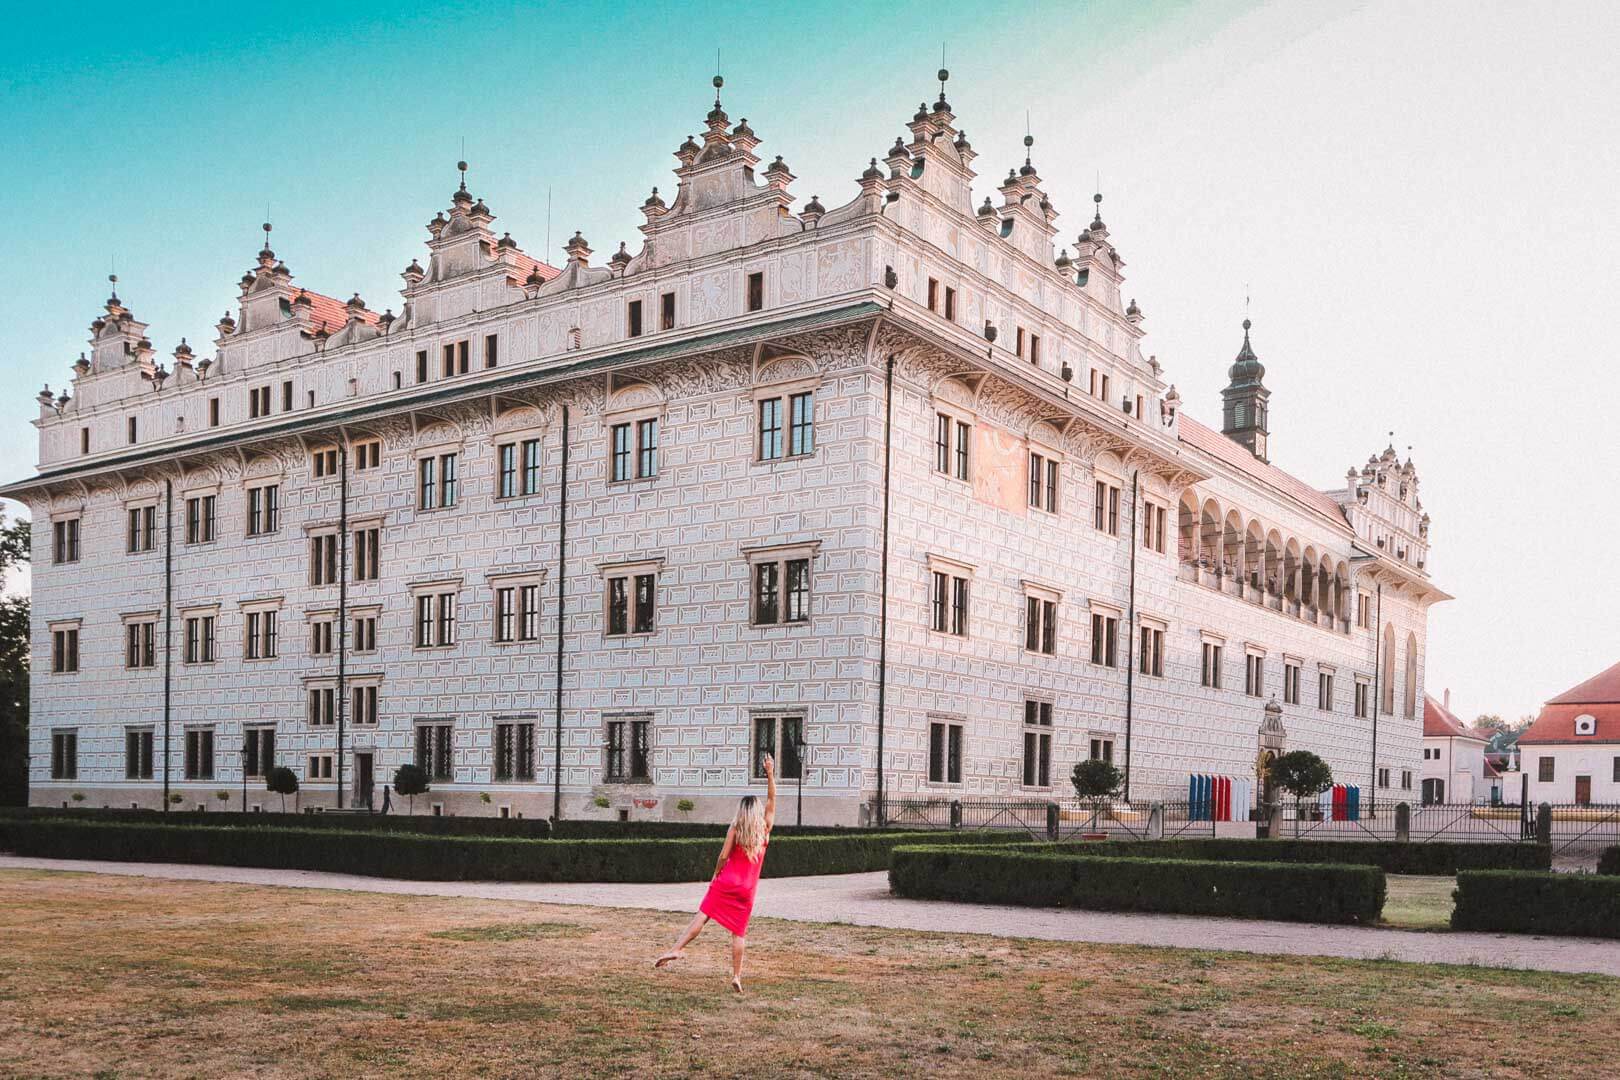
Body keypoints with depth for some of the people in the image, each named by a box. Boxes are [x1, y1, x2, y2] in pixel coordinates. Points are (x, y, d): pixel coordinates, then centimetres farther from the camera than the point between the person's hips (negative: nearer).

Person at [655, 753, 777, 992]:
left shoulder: (735, 829, -1)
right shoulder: (765, 828, 3)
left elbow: (723, 856, -5)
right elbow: (772, 800, 11)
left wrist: (716, 875, 8)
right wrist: (770, 775, 11)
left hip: (726, 883, -1)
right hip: (747, 889, 2)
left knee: (702, 915, -5)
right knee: (739, 932, 6)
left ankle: (677, 949, -21)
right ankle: (736, 975, 1)